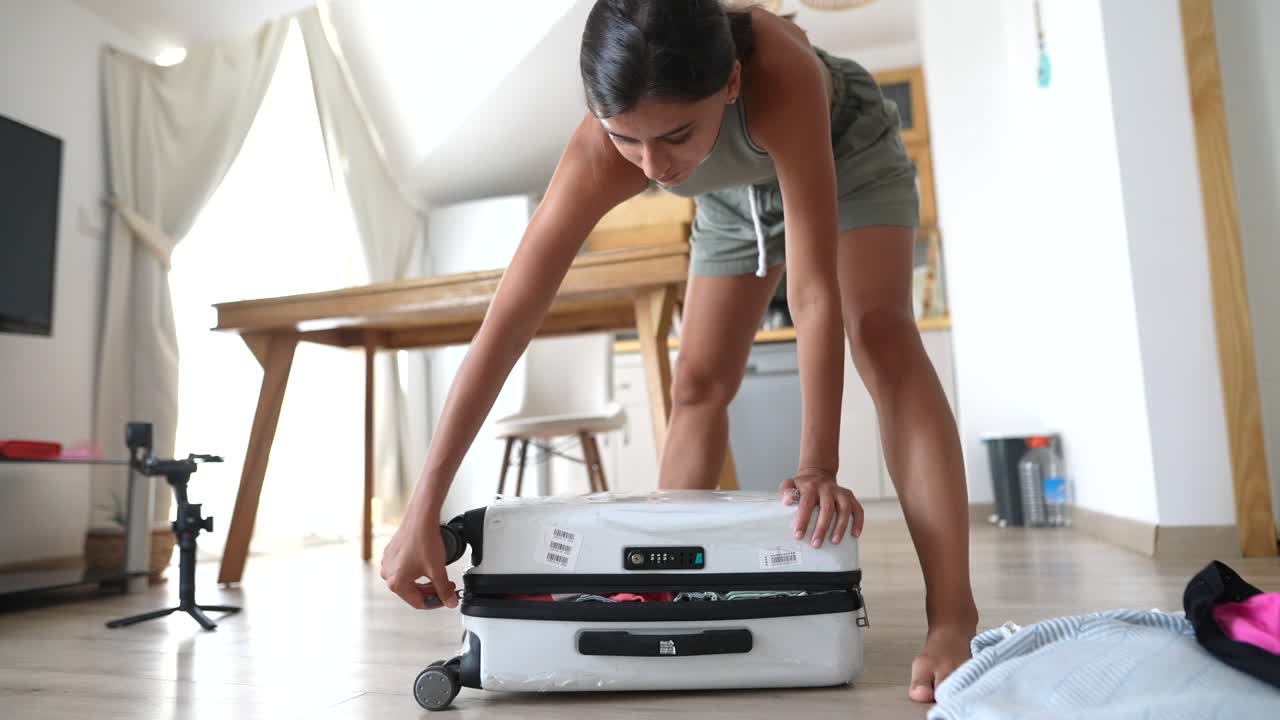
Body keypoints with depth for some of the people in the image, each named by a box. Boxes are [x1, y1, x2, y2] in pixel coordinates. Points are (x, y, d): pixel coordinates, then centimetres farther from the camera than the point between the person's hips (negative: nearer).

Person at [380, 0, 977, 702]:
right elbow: (504, 327, -39)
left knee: (881, 335, -25)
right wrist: (423, 510, -40)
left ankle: (952, 619, -25)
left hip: (849, 152, -2)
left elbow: (815, 295, -44)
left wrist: (818, 467, -45)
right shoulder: (599, 157, -36)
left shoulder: (780, 76, -45)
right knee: (699, 383, -5)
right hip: (738, 195, 3)